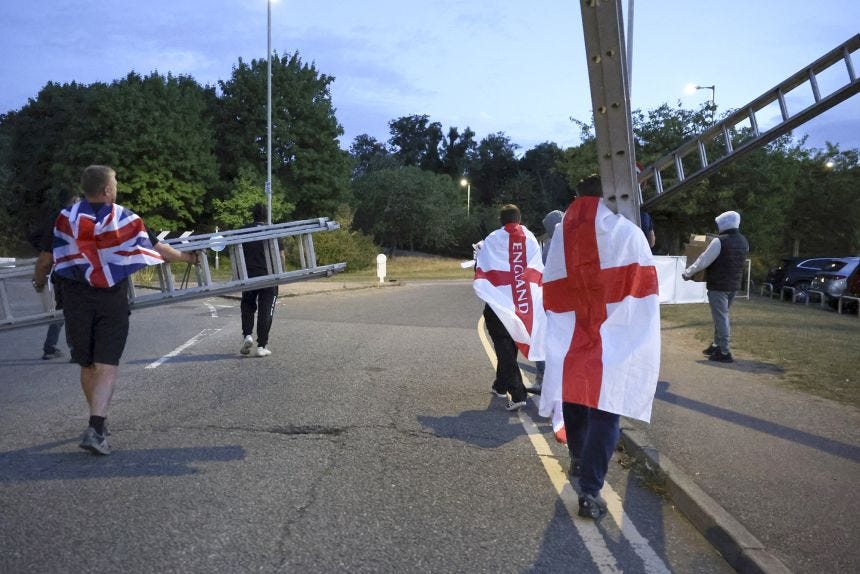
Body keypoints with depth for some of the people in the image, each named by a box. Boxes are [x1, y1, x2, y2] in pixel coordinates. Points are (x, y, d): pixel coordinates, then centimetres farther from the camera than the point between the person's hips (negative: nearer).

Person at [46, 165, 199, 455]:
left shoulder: (66, 218, -5)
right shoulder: (126, 219, -7)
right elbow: (157, 248, 5)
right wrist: (186, 257, 21)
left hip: (76, 299, 2)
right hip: (112, 300, -2)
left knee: (87, 365, 15)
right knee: (107, 366, -1)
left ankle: (98, 421, 31)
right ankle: (96, 428, -15)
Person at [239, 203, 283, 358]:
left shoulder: (243, 231, 3)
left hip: (248, 276, 1)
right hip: (268, 276, -1)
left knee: (247, 306, 18)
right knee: (266, 311, 3)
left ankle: (247, 335, -2)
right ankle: (262, 346, 1)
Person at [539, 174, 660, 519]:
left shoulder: (560, 235, 6)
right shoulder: (627, 232, -3)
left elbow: (552, 294, 6)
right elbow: (644, 287, -1)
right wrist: (641, 339, 9)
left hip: (569, 341, 4)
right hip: (615, 341, -3)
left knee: (575, 399, 21)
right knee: (604, 412, -2)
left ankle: (578, 462, 40)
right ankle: (590, 491, -8)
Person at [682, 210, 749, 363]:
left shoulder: (719, 241, -18)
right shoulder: (743, 242, 9)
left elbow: (703, 261, -14)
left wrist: (687, 273, -1)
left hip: (718, 285, -8)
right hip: (734, 284, 8)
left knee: (721, 317, -4)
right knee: (722, 316, 20)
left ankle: (725, 352, -3)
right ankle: (717, 345, 30)